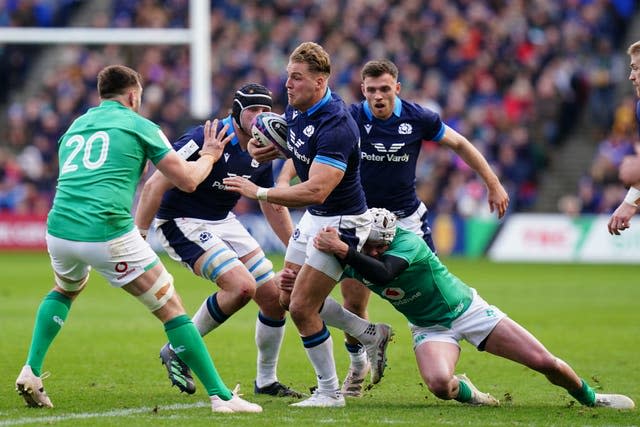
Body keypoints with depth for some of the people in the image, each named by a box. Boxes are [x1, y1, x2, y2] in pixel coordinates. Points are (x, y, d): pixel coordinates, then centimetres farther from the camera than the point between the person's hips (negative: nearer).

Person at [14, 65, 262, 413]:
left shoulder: (74, 127, 23)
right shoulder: (139, 125, 7)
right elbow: (187, 180, 5)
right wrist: (209, 155, 26)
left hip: (59, 228, 5)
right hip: (108, 235, -5)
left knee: (65, 290, 37)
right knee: (170, 307, 4)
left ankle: (31, 372, 22)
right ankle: (219, 395, 0)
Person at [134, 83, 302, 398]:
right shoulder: (206, 139, -23)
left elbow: (273, 207, 16)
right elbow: (155, 185, -23)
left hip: (223, 222, 8)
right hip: (182, 224, -8)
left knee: (274, 297, 3)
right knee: (241, 286, -26)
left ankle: (266, 381, 20)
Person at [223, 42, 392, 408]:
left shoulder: (336, 126, -30)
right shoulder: (295, 109, -2)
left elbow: (316, 190, -37)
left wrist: (259, 192, -36)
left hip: (342, 222, -10)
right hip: (314, 217, 10)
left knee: (301, 307, -10)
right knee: (287, 298, 15)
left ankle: (330, 392, 6)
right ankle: (371, 336, 28)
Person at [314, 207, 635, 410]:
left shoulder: (408, 242, -30)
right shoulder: (355, 261, -13)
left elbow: (383, 274, -48)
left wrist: (343, 250, -55)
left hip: (466, 309, -3)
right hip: (430, 328, 3)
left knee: (547, 363, -6)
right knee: (440, 385, -33)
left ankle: (590, 398, 25)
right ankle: (465, 392, 4)